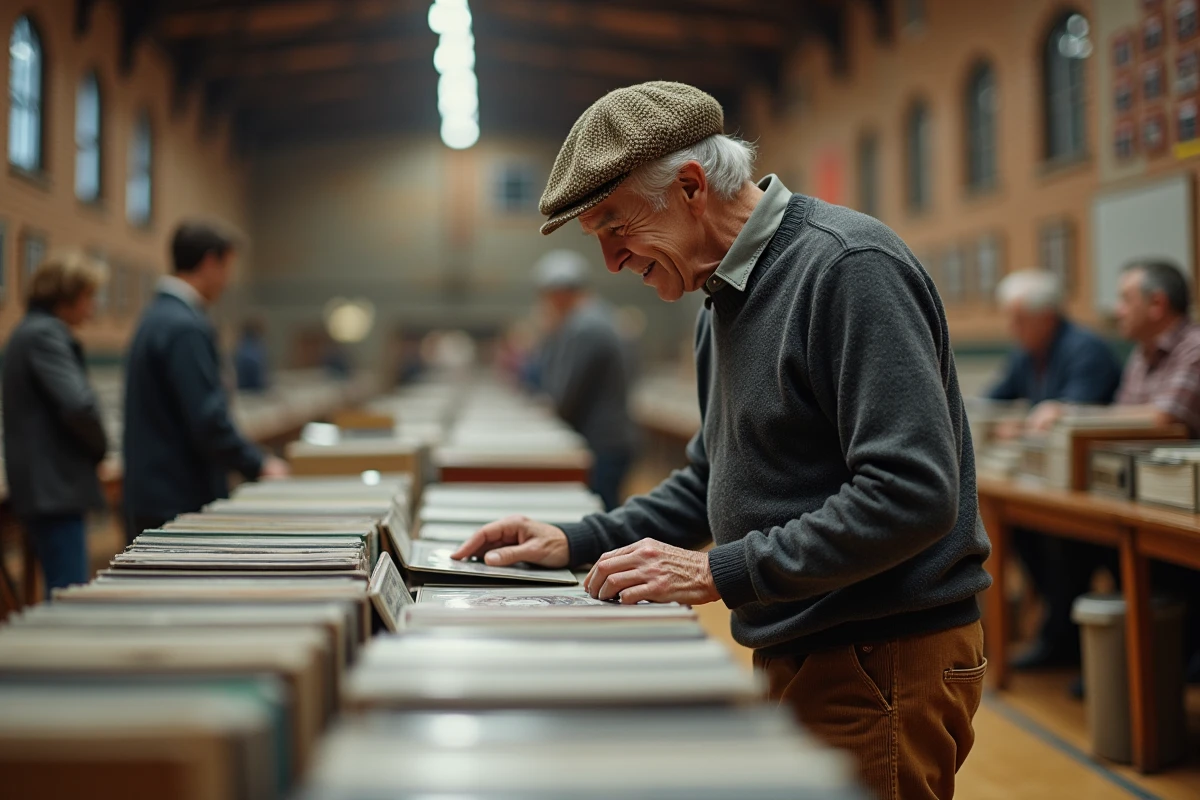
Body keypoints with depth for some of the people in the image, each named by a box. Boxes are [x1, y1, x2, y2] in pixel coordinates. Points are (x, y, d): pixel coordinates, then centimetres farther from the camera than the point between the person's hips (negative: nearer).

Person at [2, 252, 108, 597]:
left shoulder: (28, 331, 17)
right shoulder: (45, 335, -13)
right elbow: (77, 404, -24)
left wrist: (92, 451, 11)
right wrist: (100, 448, -5)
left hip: (44, 488, 10)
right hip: (54, 488, -10)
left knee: (62, 595, 15)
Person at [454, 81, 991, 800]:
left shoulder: (848, 268, -19)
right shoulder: (725, 297, 12)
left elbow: (913, 493, -26)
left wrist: (720, 572, -23)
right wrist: (579, 543, 9)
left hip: (886, 663, -9)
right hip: (794, 659, 9)